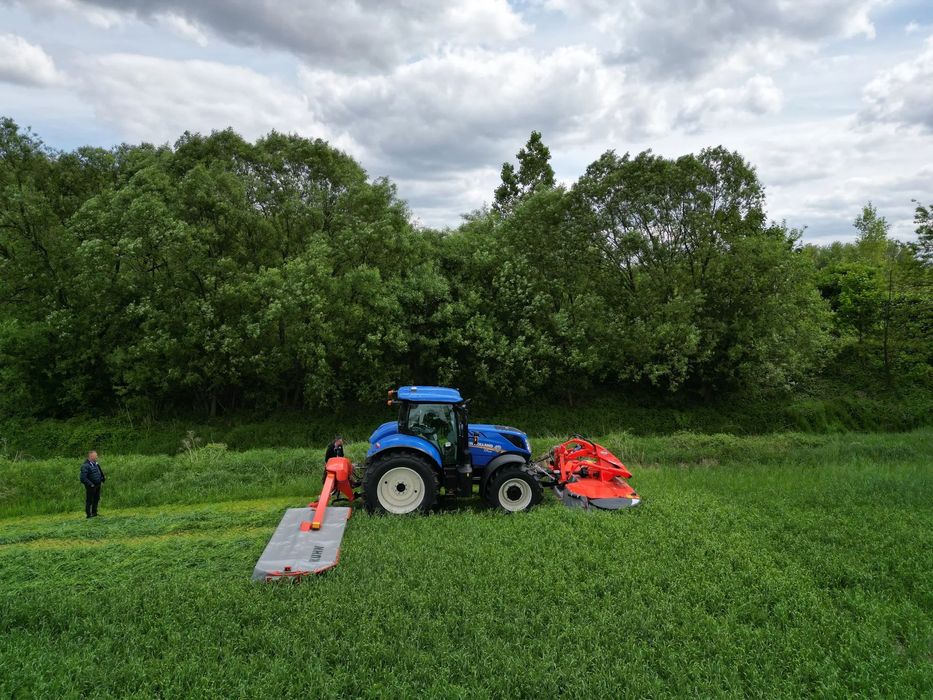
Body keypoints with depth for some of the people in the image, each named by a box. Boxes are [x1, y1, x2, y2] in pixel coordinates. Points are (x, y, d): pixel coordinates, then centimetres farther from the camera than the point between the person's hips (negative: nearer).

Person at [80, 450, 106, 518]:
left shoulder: (95, 464, 7)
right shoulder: (85, 466, -19)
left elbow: (100, 472, 21)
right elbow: (83, 478, -24)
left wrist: (103, 478, 7)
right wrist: (90, 484, -23)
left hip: (97, 485, 9)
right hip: (91, 487, -9)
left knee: (96, 499, 18)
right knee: (89, 500, 2)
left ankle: (94, 513, 32)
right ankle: (88, 514, 12)